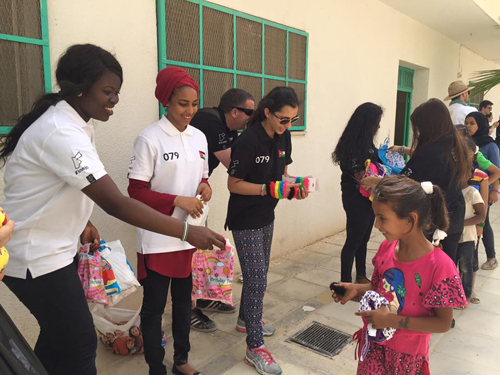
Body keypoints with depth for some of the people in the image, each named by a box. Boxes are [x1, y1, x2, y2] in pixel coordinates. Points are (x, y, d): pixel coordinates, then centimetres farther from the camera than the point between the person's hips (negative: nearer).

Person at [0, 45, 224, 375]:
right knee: (80, 344, -1)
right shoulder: (61, 134, -27)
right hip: (38, 259, -9)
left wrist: (80, 222, 9)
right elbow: (116, 203, -34)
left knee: (57, 336, 21)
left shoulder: (69, 122, 5)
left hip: (51, 250, 10)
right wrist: (187, 231, -34)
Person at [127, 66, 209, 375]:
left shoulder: (199, 137, 6)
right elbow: (136, 191, -12)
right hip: (158, 238, -5)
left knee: (184, 299, 19)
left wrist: (205, 186, -5)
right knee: (154, 306, 8)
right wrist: (177, 201, -20)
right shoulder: (150, 138, -12)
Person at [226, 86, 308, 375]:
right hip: (245, 220, -8)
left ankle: (246, 319, 42)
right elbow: (234, 184, -19)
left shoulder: (283, 137, 0)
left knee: (258, 275, 20)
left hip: (266, 217, 8)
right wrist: (269, 188, -29)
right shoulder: (248, 141, -23)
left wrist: (294, 185, -11)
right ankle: (255, 348, 9)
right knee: (257, 280, -5)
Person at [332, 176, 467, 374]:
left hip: (406, 355, -4)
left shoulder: (439, 265, -26)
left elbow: (443, 323, -19)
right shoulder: (386, 248, -8)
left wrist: (393, 320, -26)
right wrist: (356, 289, -12)